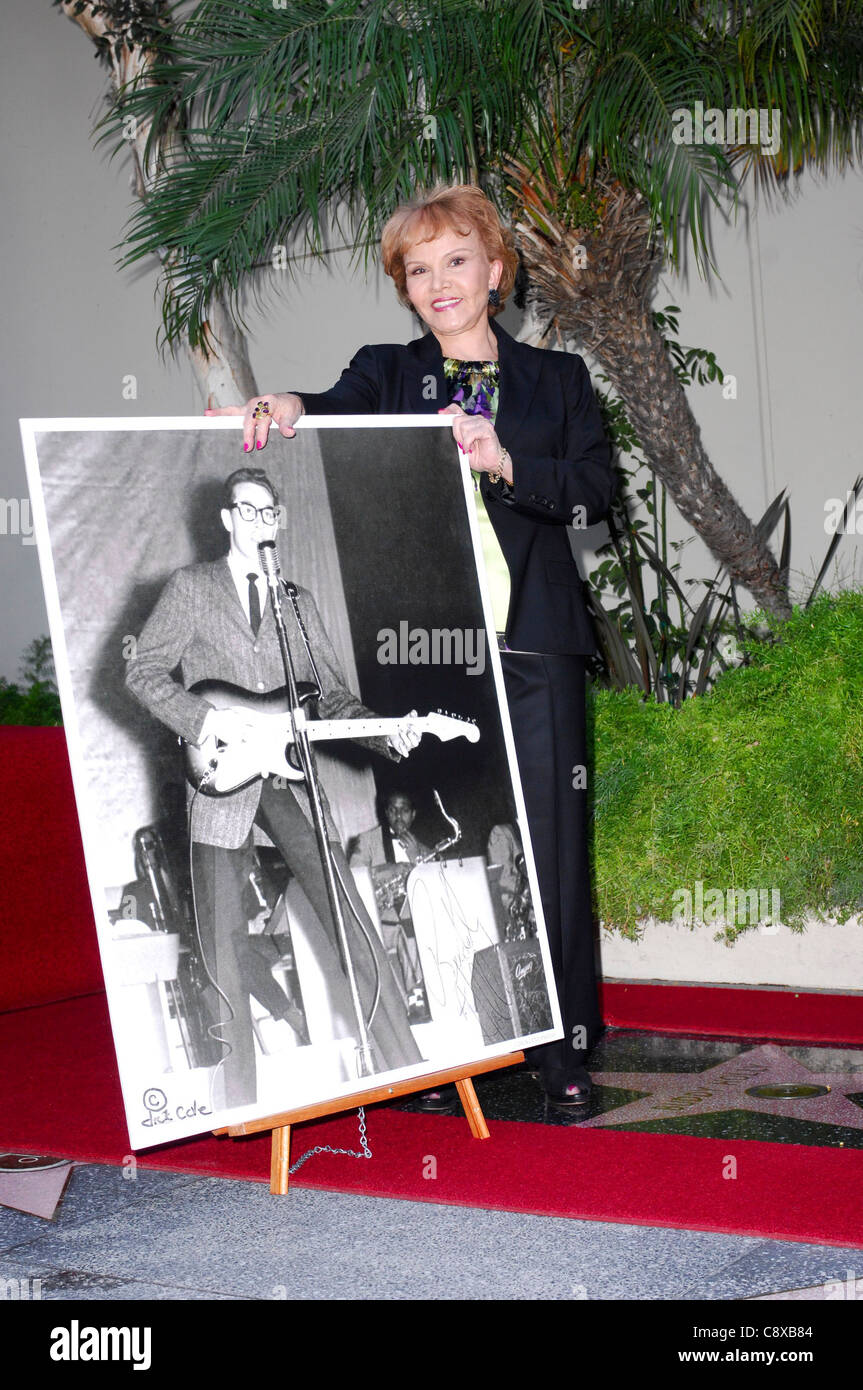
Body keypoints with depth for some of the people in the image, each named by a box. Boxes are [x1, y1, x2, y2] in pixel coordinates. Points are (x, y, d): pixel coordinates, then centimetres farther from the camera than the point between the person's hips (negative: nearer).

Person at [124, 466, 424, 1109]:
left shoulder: (299, 602, 17)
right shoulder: (191, 588, 5)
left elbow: (332, 696, 15)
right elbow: (144, 671, -1)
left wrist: (387, 733, -2)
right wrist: (206, 719, -15)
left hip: (289, 778, 3)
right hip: (220, 781, -3)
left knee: (351, 917, -4)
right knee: (224, 944, 0)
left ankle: (407, 1068, -1)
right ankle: (238, 1099, 10)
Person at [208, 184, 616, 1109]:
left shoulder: (556, 380, 15)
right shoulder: (388, 373, 15)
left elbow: (596, 488, 3)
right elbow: (342, 413, -8)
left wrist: (505, 462, -13)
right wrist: (289, 405, -31)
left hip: (530, 648, 0)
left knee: (545, 840, -1)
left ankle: (559, 1045, 8)